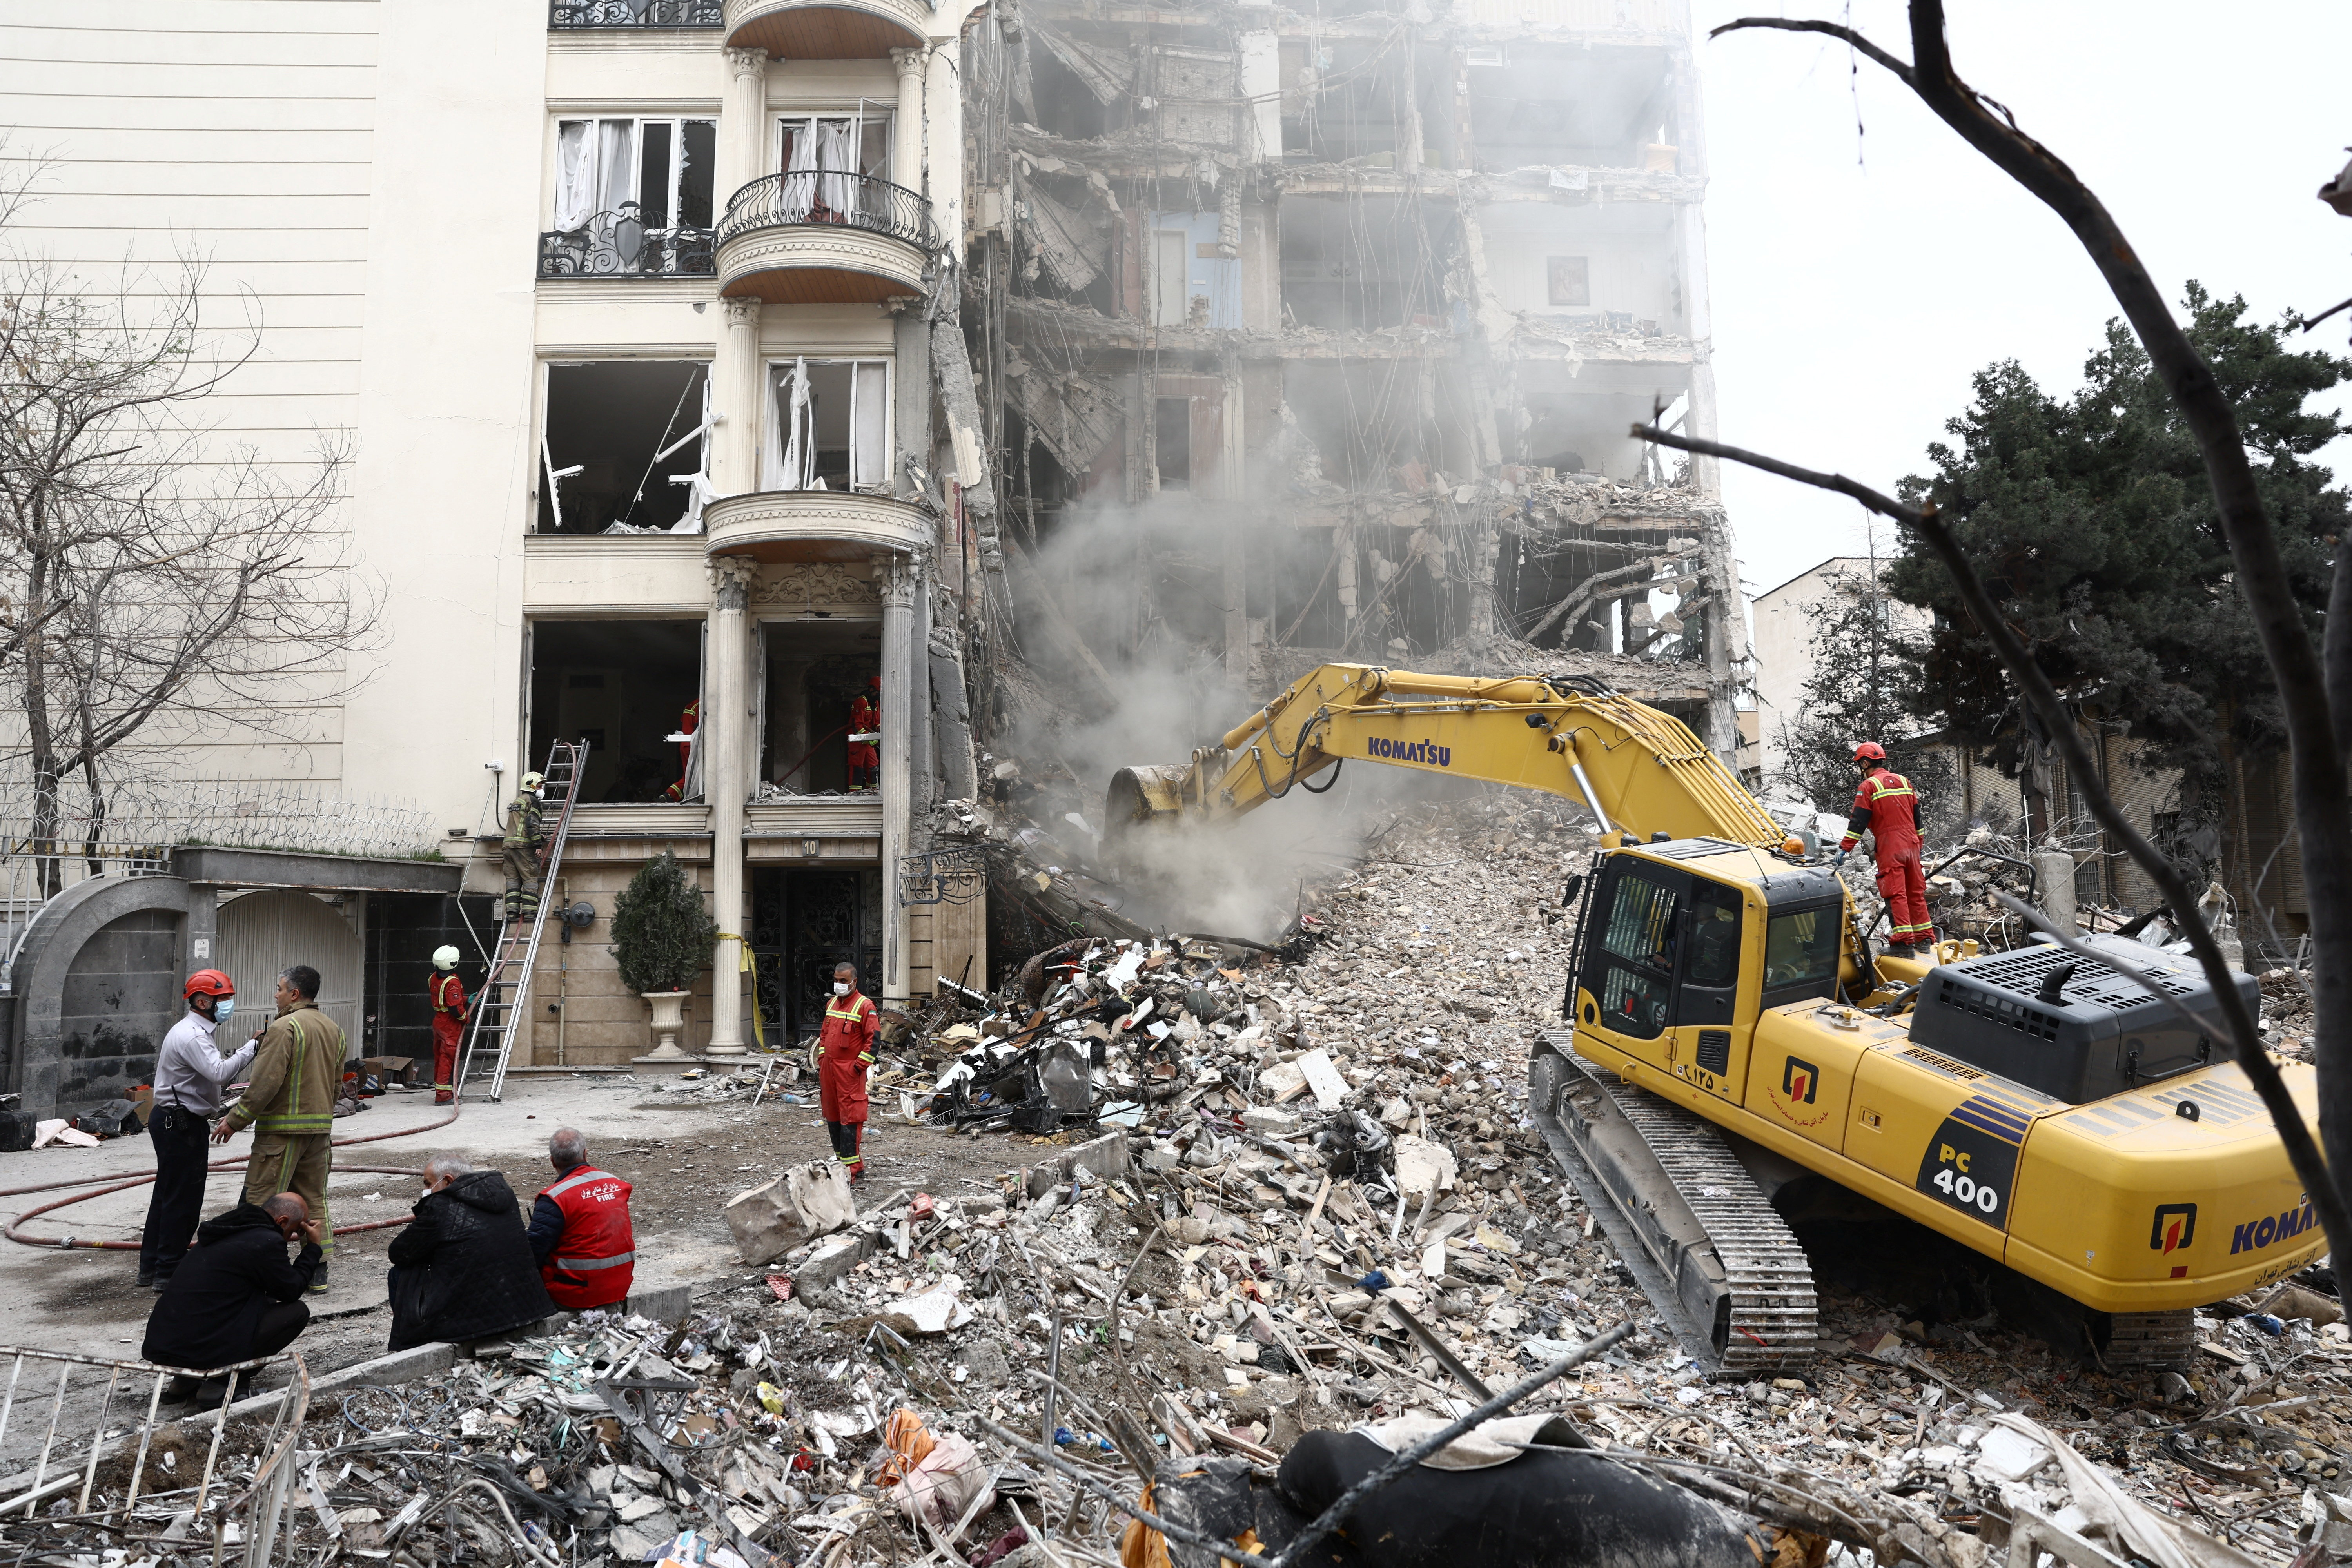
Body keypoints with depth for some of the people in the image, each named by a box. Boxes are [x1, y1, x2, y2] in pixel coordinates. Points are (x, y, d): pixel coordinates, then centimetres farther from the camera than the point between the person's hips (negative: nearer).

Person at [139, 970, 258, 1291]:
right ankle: (168, 1273, 2)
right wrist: (252, 1048, -28)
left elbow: (213, 1071, 14)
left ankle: (152, 1268, 25)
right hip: (181, 1123, -11)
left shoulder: (198, 1032, 16)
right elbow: (220, 1073, -31)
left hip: (175, 1121, 11)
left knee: (167, 1194, 16)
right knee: (183, 1198, -4)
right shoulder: (191, 1035, -19)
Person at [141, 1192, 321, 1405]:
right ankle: (222, 1384, -2)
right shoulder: (266, 1242, -14)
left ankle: (185, 1382, 17)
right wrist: (313, 1247, 8)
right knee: (297, 1311, 0)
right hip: (202, 1351, -9)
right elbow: (292, 1291, 0)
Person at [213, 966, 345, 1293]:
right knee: (313, 1198, 14)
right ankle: (318, 1271, 16)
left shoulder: (284, 1028, -14)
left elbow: (265, 1084, -18)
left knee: (262, 1200, -1)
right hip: (320, 1125, 8)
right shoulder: (335, 1030, 12)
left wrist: (235, 1120, -10)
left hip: (283, 1128, -8)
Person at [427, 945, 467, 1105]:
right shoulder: (453, 983, -22)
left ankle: (440, 1091, 25)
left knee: (440, 1057, 15)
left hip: (438, 1021, 9)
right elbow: (455, 1007, -26)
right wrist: (465, 1017, -8)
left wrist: (467, 1000, 14)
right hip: (451, 1025, -9)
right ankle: (444, 1095, -4)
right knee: (448, 1058, -5)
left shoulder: (434, 979, 6)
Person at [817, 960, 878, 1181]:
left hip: (850, 1070, -8)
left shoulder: (865, 1006, -9)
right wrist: (822, 1059, 15)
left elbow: (874, 1038, -12)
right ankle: (842, 1159, 26)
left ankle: (854, 1168, -9)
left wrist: (860, 1065, -16)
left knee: (850, 1117, -10)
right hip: (829, 1067, 8)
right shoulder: (831, 1004, 15)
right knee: (832, 1115, 14)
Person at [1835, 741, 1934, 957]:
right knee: (1916, 892, 13)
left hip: (1889, 847, -7)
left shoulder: (1869, 786, -6)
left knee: (1895, 894, -7)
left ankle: (1904, 942, -12)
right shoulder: (1904, 781, 14)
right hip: (1910, 845, 7)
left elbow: (1858, 822, -12)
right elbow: (1917, 817, 20)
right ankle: (1924, 939, 18)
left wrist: (1844, 850, -10)